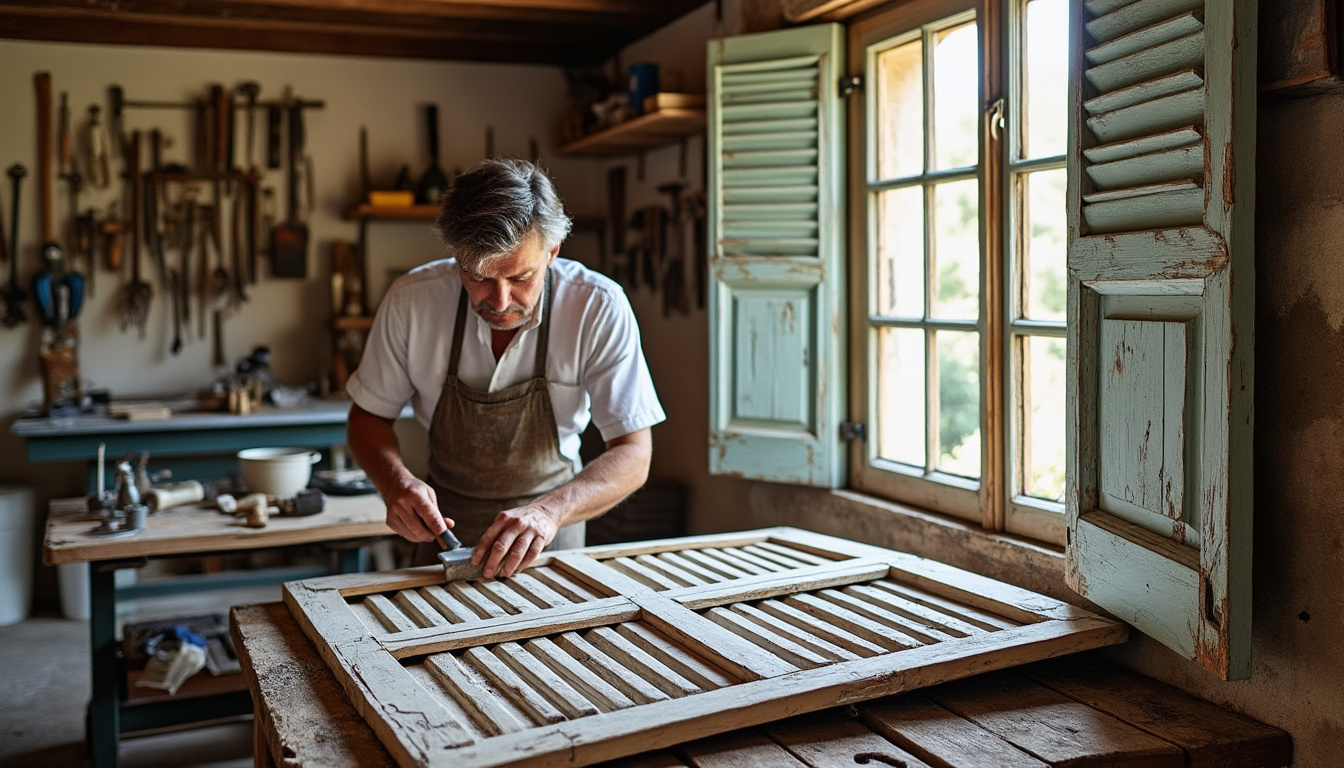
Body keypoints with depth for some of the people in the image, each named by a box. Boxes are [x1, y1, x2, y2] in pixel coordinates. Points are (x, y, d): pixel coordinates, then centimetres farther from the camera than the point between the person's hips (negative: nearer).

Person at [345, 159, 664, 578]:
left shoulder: (599, 307, -21)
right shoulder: (412, 300, -17)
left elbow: (632, 456, -19)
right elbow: (369, 417, -2)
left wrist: (550, 510, -36)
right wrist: (396, 482, -22)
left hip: (550, 524, 0)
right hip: (447, 521, 0)